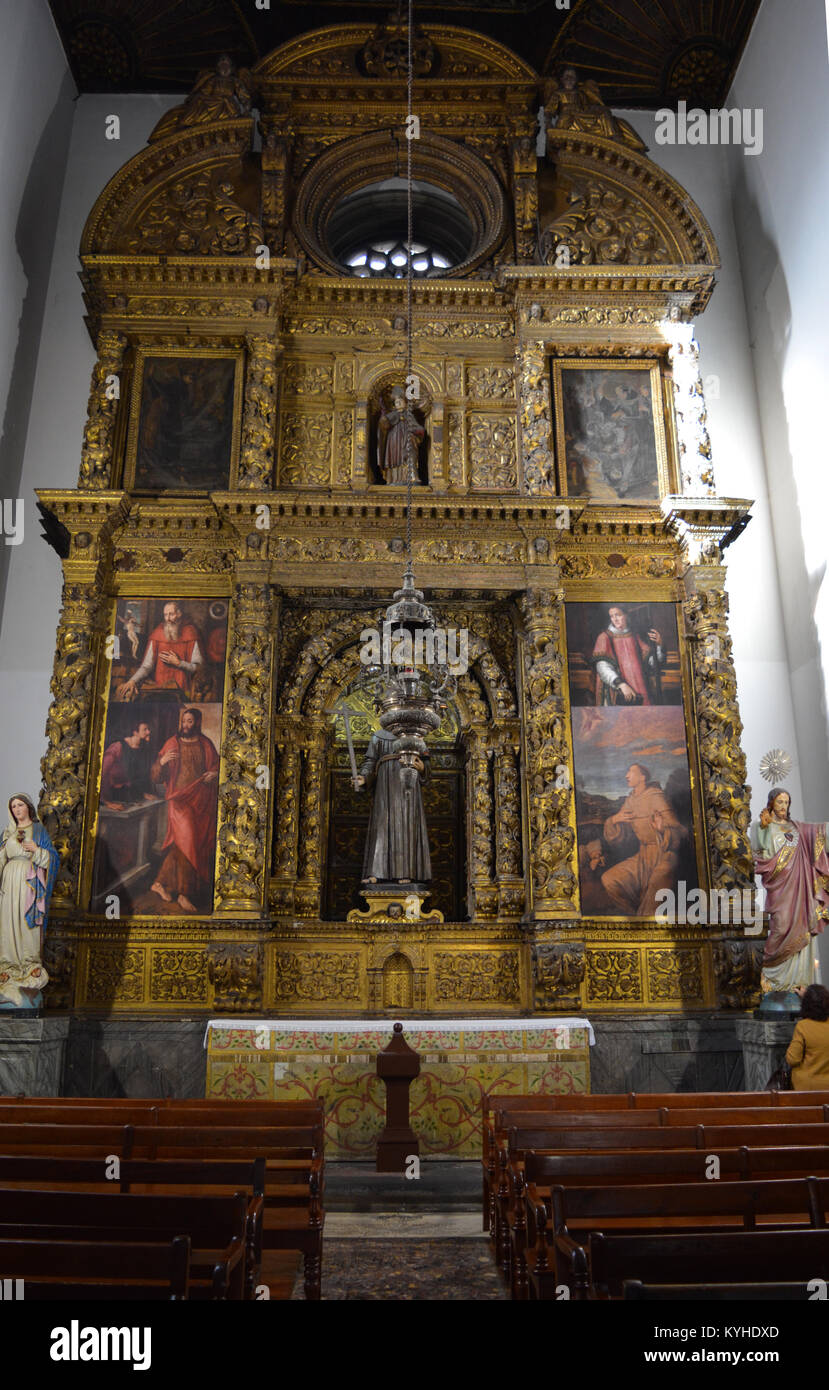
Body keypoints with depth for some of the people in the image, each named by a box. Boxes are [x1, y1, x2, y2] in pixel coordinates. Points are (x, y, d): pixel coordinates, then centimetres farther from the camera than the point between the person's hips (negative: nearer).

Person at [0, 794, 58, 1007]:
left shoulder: (38, 830, 5)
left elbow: (52, 856, 2)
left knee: (29, 920, -5)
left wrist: (37, 850, -15)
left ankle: (31, 963, 2)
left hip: (30, 881, -3)